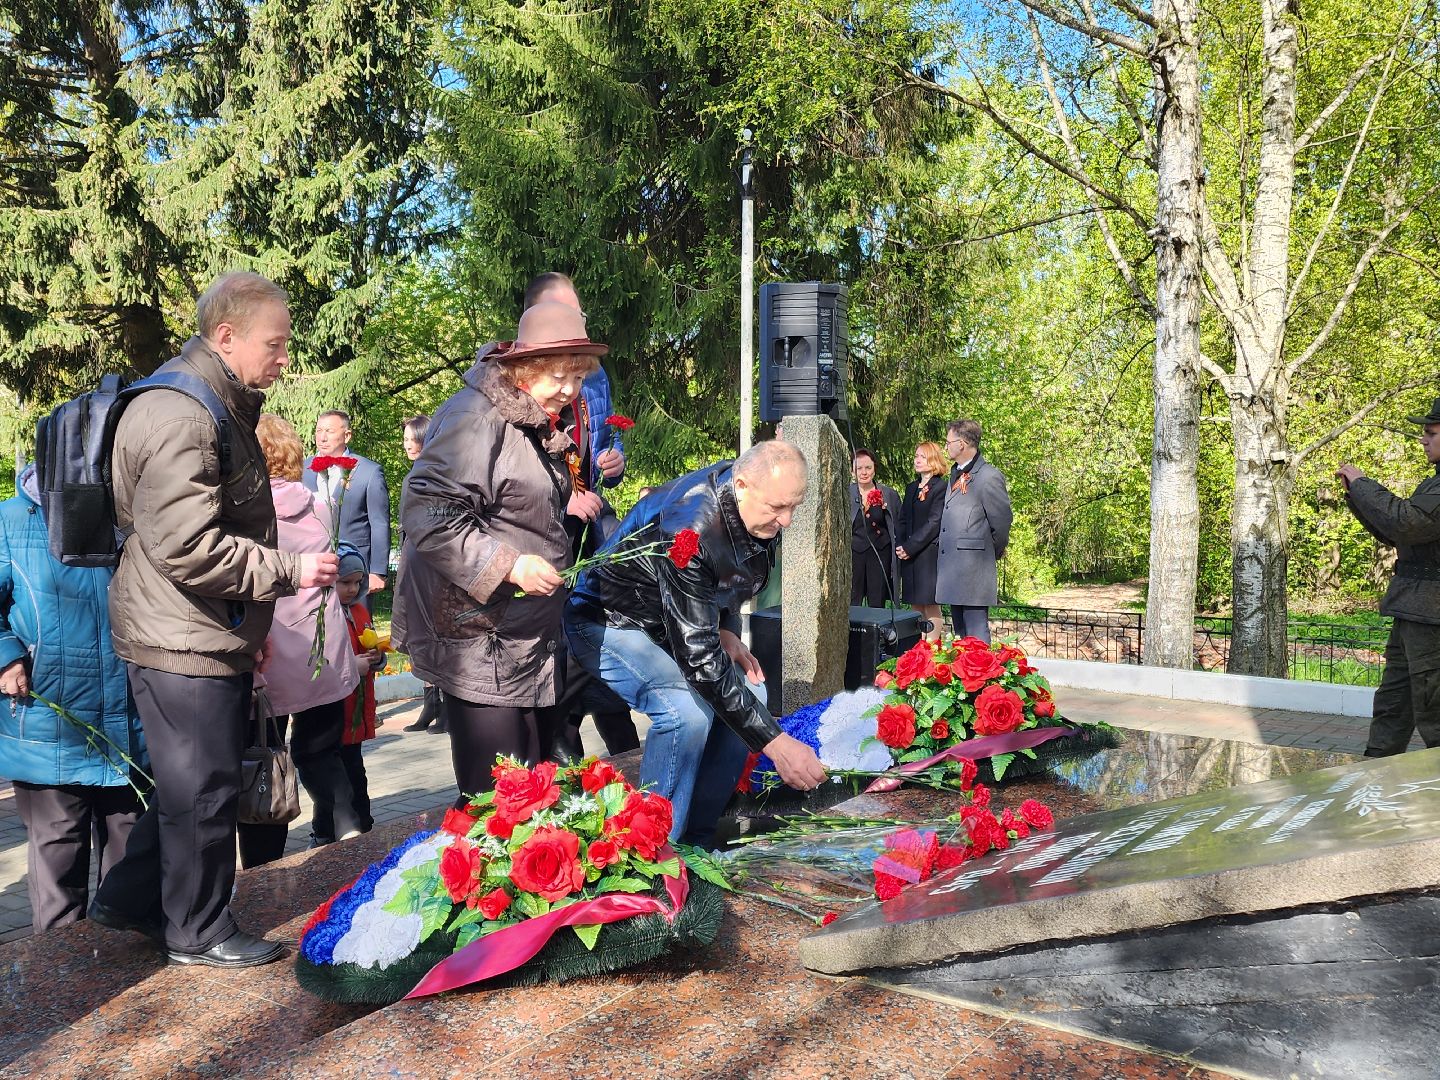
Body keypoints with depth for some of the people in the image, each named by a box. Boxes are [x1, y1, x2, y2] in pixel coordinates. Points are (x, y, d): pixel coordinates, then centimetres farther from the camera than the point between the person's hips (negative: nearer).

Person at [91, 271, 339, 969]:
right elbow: (187, 547, -28)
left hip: (213, 635, 11)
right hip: (186, 643, -10)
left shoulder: (217, 407, 16)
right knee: (204, 788, 4)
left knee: (190, 781, 21)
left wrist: (252, 624, 26)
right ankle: (199, 932, 21)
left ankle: (129, 899, 37)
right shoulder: (180, 415, -20)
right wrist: (290, 571, -20)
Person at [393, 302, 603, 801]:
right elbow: (425, 514, -24)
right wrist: (510, 566, -24)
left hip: (532, 639, 9)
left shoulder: (539, 426, 15)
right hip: (478, 639, -9)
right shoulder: (476, 418, -16)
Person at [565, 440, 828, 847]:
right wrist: (774, 742, -36)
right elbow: (699, 656, -38)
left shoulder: (756, 505, -12)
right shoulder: (690, 527, -37)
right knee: (688, 710, -30)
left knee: (749, 696, -5)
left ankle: (695, 840, 6)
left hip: (682, 619, 8)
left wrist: (726, 631, -8)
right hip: (607, 619, -8)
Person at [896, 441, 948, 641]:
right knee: (915, 607, 8)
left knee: (930, 607, -4)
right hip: (908, 556, 7)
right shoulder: (911, 487, 17)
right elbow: (902, 520, 16)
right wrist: (900, 546, -1)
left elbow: (934, 523, -13)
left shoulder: (941, 487, -6)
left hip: (929, 554, -7)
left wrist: (909, 547, -14)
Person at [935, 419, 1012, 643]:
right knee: (960, 634, 15)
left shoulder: (989, 477, -11)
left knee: (976, 636, -6)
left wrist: (993, 553, 5)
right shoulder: (956, 475, 17)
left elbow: (1002, 522, -8)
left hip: (974, 572, -9)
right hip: (952, 572, 9)